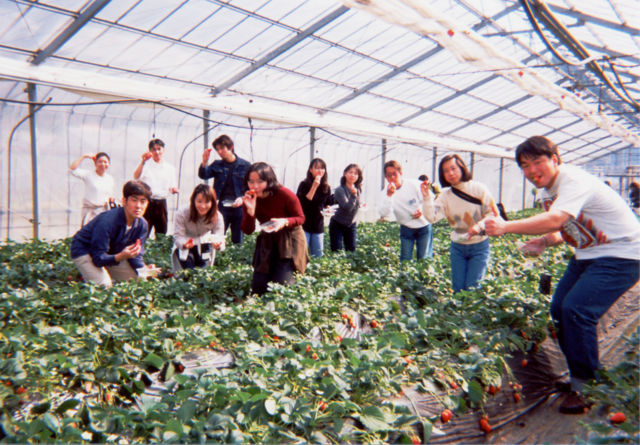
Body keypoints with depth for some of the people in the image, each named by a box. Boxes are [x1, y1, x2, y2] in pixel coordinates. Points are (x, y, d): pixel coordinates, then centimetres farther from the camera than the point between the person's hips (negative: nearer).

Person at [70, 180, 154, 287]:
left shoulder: (141, 224, -13)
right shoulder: (107, 221, -33)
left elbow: (136, 255, -6)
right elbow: (98, 258, -33)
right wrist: (121, 256, -51)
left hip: (110, 253, 7)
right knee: (104, 284, -27)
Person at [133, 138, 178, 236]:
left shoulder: (170, 168, 14)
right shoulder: (146, 165, 4)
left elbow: (173, 187, 16)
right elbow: (136, 177, -14)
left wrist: (174, 189, -7)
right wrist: (143, 161, -26)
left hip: (161, 203, 3)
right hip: (146, 202, -3)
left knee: (161, 234, 7)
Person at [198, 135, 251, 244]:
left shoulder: (245, 165, 1)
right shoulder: (217, 165, 9)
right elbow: (203, 175, -4)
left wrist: (242, 198, -15)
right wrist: (204, 162, -21)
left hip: (238, 207, -1)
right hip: (221, 208, 2)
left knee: (237, 241, 7)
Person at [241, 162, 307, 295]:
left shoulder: (285, 194, -21)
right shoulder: (249, 199, -11)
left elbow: (301, 218, -10)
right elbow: (248, 231, -11)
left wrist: (285, 222, -31)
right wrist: (250, 210, -28)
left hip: (289, 240, -4)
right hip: (267, 240, 4)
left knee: (281, 284, -11)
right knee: (258, 287, 1)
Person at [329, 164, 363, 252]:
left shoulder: (358, 189, -4)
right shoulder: (340, 190, -22)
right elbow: (347, 207, -31)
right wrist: (353, 194, -40)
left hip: (351, 225, 6)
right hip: (337, 225, -5)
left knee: (352, 250, 8)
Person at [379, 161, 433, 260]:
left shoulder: (414, 184, -13)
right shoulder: (386, 192, -10)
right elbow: (384, 214, -24)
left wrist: (422, 210, -24)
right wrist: (389, 196, -36)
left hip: (424, 226, -1)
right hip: (406, 228, 1)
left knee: (424, 259, 0)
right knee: (405, 259, 3)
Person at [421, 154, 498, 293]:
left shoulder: (478, 188, -9)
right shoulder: (445, 196, -3)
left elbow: (492, 213, -9)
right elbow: (431, 217, -15)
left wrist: (479, 226, -26)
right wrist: (427, 197, -27)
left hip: (479, 246, -3)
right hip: (457, 247, 3)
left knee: (472, 289, -5)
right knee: (458, 290, 6)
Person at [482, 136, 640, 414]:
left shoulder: (574, 181, -24)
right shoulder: (547, 190, 5)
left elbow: (555, 220, -41)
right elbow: (562, 229, 13)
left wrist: (506, 227, -46)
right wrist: (544, 242, -8)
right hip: (588, 254, 9)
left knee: (576, 310, -21)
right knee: (559, 309, 3)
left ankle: (586, 387, -3)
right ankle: (580, 373, 22)